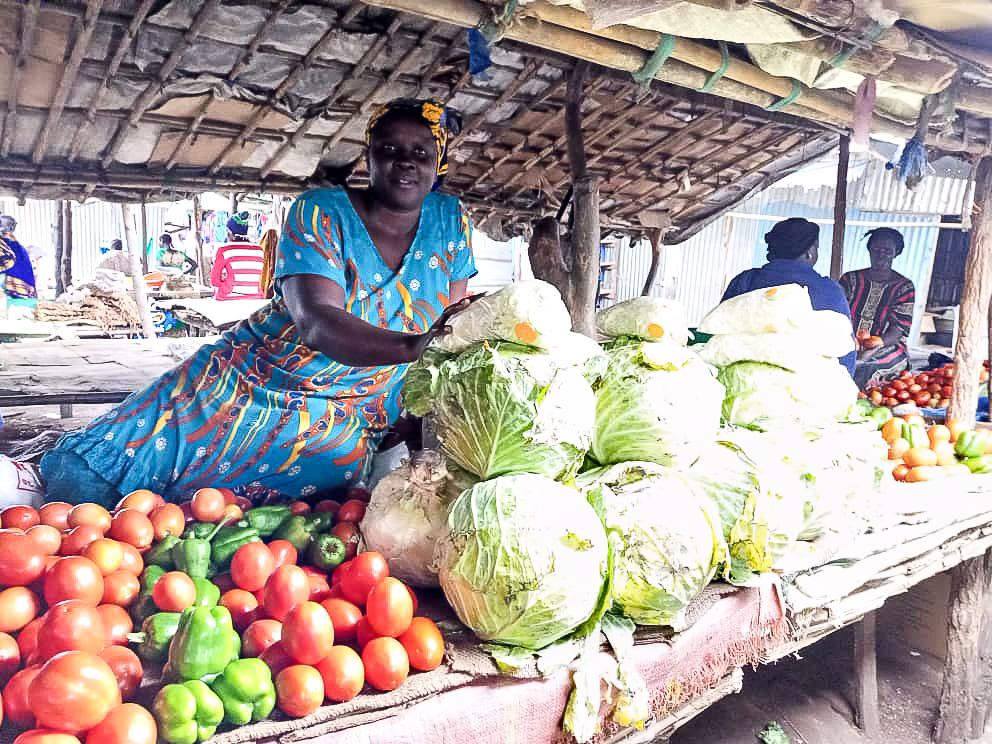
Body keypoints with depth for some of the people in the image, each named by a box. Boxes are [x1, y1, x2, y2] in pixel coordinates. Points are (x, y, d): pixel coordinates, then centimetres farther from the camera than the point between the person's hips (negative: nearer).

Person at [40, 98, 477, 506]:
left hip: (347, 431, 2)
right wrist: (408, 346, -46)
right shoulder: (321, 212, -14)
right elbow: (316, 322, -30)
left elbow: (455, 331, 4)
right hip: (250, 387, -1)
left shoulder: (448, 220, -2)